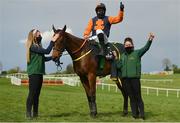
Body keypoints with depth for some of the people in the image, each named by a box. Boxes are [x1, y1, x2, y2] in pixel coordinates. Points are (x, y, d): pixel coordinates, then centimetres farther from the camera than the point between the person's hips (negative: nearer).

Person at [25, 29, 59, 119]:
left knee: (36, 94, 10)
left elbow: (44, 58, 19)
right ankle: (28, 113, -7)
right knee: (32, 93, -9)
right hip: (34, 73, -9)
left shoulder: (38, 46, 17)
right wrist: (53, 41, -15)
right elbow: (47, 51, -18)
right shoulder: (33, 47, -12)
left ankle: (35, 113, 15)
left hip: (39, 73, 9)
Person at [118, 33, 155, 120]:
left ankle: (142, 114, 3)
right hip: (125, 79, 4)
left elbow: (145, 48, -12)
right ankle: (135, 114, 14)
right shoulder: (123, 56, 14)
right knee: (131, 97, 9)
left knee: (138, 97, -2)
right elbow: (119, 66, 9)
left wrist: (150, 40, -28)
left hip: (135, 78, -4)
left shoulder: (137, 53, 3)